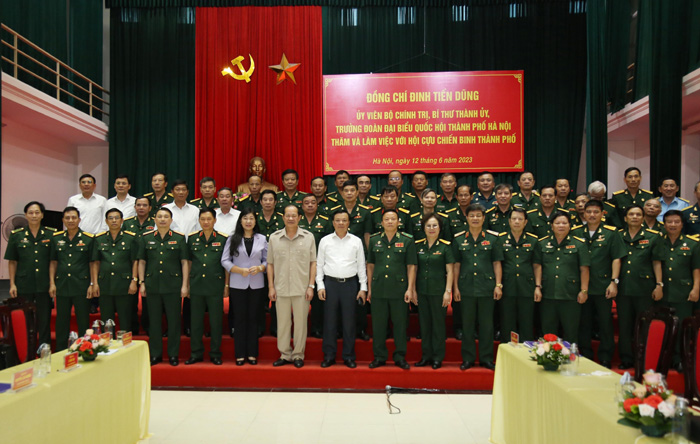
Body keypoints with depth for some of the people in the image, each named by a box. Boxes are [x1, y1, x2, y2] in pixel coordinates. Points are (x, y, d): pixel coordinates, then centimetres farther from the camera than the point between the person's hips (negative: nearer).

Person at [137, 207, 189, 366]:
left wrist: (185, 285, -4)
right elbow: (141, 262, 10)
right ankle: (155, 354, 20)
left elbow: (185, 262, 1)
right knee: (154, 320, 8)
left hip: (173, 286, -2)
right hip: (152, 286, 2)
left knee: (173, 320, 3)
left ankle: (173, 354, 14)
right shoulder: (146, 237, 8)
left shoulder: (179, 238, 3)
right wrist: (141, 283, 3)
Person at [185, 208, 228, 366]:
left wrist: (226, 285, 0)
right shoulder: (192, 238, 7)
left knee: (216, 321, 4)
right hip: (196, 286, 2)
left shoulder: (223, 239, 0)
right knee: (196, 321, 9)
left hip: (216, 286, -2)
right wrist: (186, 284, 9)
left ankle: (215, 354, 17)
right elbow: (189, 262, 12)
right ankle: (196, 353, 22)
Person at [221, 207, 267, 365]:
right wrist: (240, 270, -13)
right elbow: (225, 260, -1)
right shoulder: (233, 239, 4)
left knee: (254, 318, 5)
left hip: (257, 284, 1)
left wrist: (259, 268, -13)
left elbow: (267, 260, 7)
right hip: (237, 284, -1)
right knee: (240, 319, 3)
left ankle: (252, 354, 14)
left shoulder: (262, 239, 7)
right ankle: (240, 354, 12)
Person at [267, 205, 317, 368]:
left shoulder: (308, 237, 2)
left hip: (302, 289, -1)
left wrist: (311, 286, -3)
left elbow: (313, 263, 3)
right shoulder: (274, 237, 5)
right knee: (282, 323, 8)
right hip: (281, 289, 1)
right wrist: (271, 287, 2)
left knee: (301, 322, 6)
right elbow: (270, 264, 7)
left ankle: (298, 355, 19)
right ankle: (285, 354, 22)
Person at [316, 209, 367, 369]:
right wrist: (320, 286, -1)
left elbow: (361, 265, 7)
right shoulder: (325, 241, 5)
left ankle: (349, 356, 16)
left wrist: (363, 288, 2)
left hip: (350, 284, 0)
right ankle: (329, 356, 16)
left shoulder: (356, 241, 5)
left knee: (349, 321, 5)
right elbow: (319, 264, 7)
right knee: (329, 321, 4)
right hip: (330, 283, 0)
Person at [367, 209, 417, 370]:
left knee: (400, 323, 5)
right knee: (378, 324, 7)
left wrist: (410, 288, -5)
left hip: (399, 288, -2)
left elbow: (411, 266, 1)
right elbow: (370, 265, 11)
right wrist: (369, 288, 8)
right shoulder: (374, 240, 8)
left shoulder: (407, 240, 1)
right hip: (378, 289, 2)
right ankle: (379, 357, 20)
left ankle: (400, 357, 18)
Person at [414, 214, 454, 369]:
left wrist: (448, 291, -9)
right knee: (424, 323, 9)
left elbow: (450, 271, -4)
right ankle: (426, 356, 21)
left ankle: (438, 357, 15)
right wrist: (413, 290, 5)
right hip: (422, 290, 4)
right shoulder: (418, 245, 6)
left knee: (438, 323, 3)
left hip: (438, 291, -3)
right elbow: (414, 269, 9)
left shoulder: (445, 246, -3)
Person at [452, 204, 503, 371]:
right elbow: (456, 265, 8)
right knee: (467, 325, 7)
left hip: (487, 287, 0)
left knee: (487, 324, 6)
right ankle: (468, 358, 18)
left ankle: (486, 358, 19)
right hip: (466, 288, 1)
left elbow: (497, 263, 6)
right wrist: (455, 287, 4)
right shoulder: (459, 239, 6)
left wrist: (498, 285, -1)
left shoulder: (492, 238, 4)